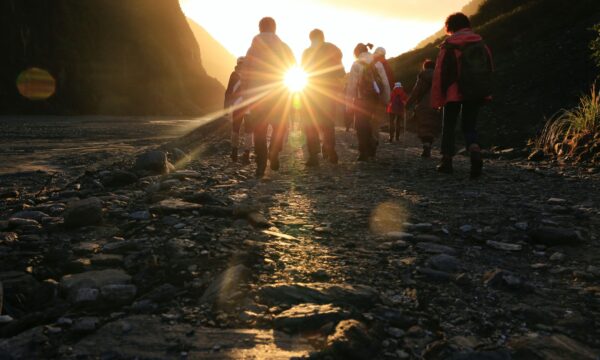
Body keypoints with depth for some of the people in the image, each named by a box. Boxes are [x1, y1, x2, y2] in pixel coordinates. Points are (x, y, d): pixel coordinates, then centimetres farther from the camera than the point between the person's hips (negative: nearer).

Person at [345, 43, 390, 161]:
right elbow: (385, 83, 5)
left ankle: (364, 153, 2)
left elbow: (351, 85, -11)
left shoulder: (357, 64, -7)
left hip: (362, 99, -5)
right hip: (375, 99, 5)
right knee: (367, 123, 21)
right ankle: (371, 148, 21)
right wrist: (385, 100, 11)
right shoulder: (378, 63, 7)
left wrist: (348, 104, -8)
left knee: (361, 125, 5)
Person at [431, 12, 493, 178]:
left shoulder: (448, 46, -4)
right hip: (477, 93, 4)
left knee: (448, 126, 9)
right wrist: (486, 93, 15)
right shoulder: (481, 44, 10)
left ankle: (447, 162, 7)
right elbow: (489, 69, 11)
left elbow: (440, 73, -8)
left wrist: (437, 98, -4)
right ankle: (475, 152, -17)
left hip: (455, 93, -4)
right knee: (470, 126, 11)